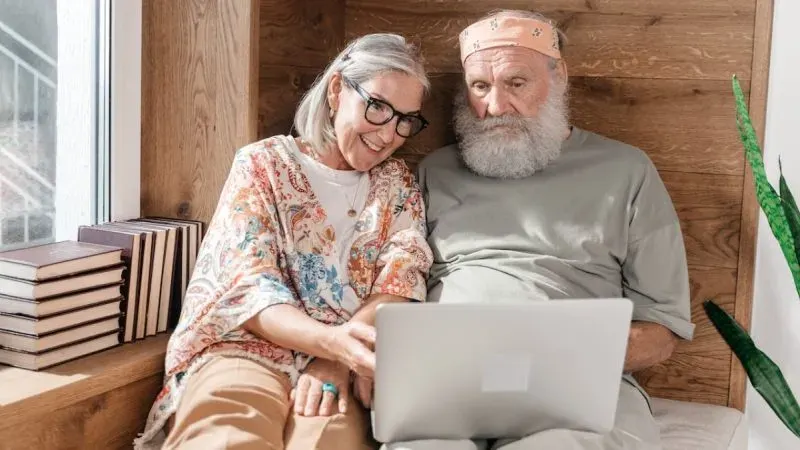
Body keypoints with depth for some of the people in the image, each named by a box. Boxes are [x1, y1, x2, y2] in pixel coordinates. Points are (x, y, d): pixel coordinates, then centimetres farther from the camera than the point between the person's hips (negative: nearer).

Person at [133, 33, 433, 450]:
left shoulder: (399, 187, 17)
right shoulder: (264, 164, 7)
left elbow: (400, 282, 1)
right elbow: (248, 289, -5)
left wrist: (339, 359, -19)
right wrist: (333, 341, -25)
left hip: (342, 367, 1)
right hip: (245, 350, -1)